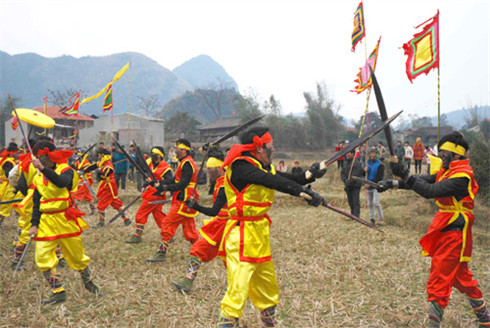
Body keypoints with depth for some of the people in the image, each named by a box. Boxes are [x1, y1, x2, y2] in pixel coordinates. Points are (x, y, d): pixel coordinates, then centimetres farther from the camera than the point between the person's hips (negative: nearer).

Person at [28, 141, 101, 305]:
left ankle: (88, 282, 32)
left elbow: (61, 182, -30)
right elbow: (36, 204, 11)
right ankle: (58, 292, 7)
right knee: (42, 257, -6)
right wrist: (34, 224, 2)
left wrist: (43, 169, -38)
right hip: (45, 222, 4)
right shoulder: (38, 178, 10)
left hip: (66, 220, -4)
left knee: (77, 256, 6)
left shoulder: (66, 170, -5)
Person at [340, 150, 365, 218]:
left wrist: (348, 182, -18)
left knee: (356, 202, -8)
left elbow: (355, 175, -19)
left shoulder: (357, 163, -13)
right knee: (350, 202, 12)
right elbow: (342, 173, 11)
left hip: (355, 185, -8)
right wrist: (345, 180, -6)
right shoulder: (346, 163, 13)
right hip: (348, 186, 8)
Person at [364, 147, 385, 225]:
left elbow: (379, 177, -13)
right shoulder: (367, 163, 12)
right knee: (370, 204, 7)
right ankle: (372, 220, 15)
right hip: (368, 187, 6)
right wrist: (364, 171, -8)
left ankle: (381, 219, -7)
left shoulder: (380, 164, -7)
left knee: (375, 202, -17)